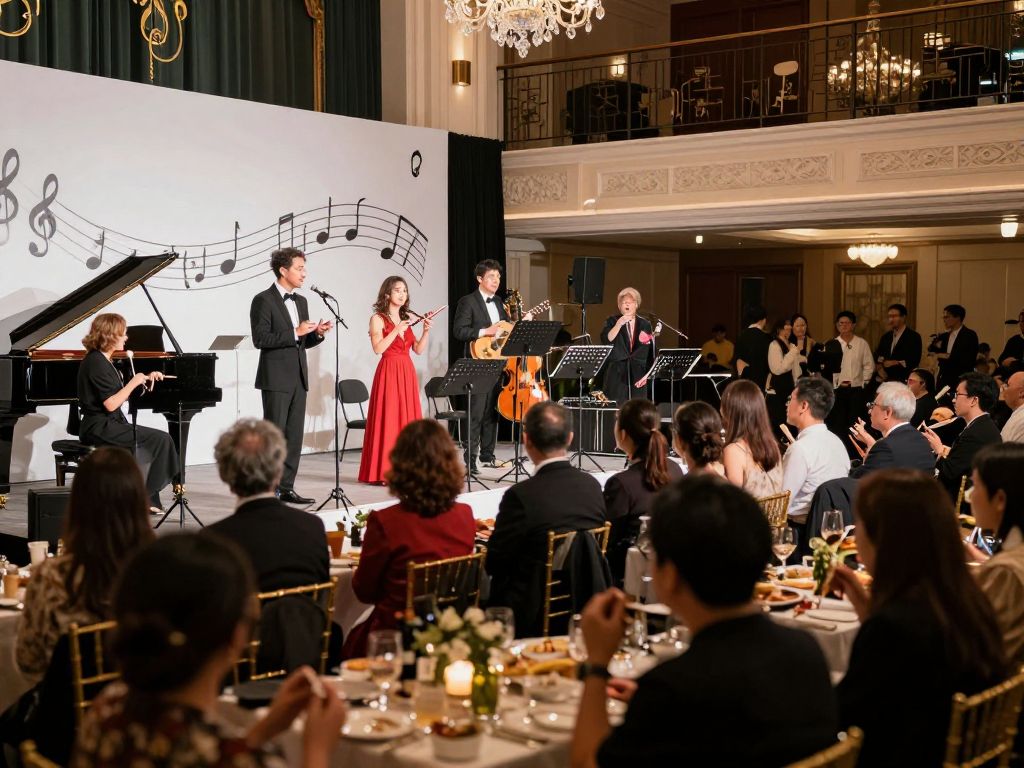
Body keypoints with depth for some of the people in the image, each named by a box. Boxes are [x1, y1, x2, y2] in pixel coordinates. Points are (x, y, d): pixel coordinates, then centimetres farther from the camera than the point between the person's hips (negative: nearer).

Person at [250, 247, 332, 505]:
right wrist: (295, 332, -19)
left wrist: (317, 333, 0)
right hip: (276, 379, -7)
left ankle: (286, 488, 13)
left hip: (298, 378, 8)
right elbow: (260, 339, -16)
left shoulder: (301, 301, 15)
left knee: (294, 436, 7)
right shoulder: (264, 300, -8)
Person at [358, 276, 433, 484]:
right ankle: (383, 472, -4)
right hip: (388, 372, -6)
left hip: (407, 373, 6)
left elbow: (419, 349, 11)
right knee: (388, 420, -7)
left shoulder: (406, 319, 16)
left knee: (407, 419, 5)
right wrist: (397, 330, -16)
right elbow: (378, 348, -13)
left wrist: (426, 331, -2)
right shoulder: (378, 318, -1)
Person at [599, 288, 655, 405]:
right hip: (617, 374, -2)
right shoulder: (612, 321, 5)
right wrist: (619, 324, -22)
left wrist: (647, 374, 3)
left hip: (638, 375, 2)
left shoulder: (645, 324, 9)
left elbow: (651, 351, 10)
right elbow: (606, 340, -13)